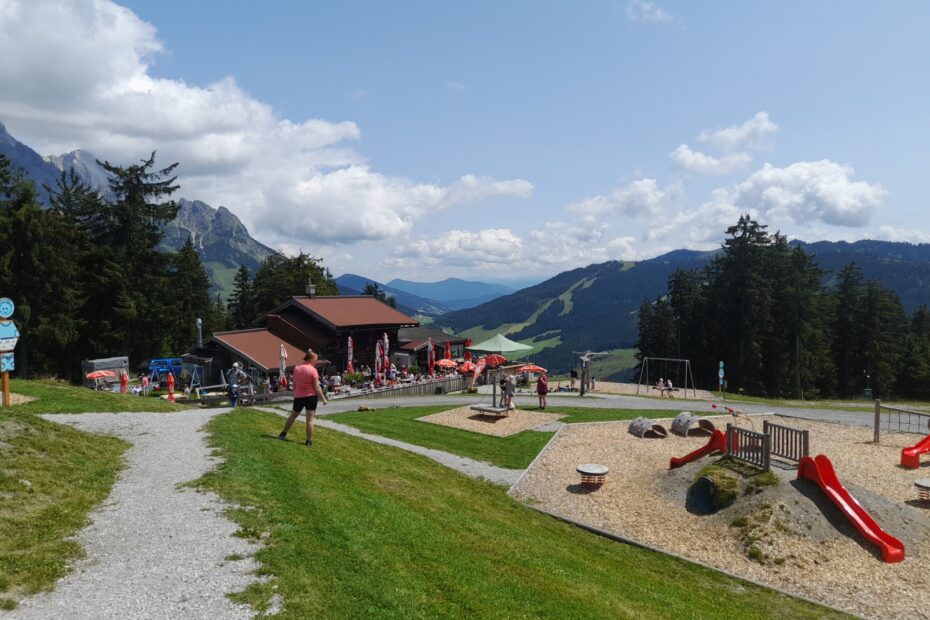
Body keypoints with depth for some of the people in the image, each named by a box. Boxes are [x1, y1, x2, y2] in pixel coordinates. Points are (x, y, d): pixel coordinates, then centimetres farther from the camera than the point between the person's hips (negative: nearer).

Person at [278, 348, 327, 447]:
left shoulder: (296, 368, 2)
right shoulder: (313, 370, -13)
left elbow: (294, 384, 9)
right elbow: (316, 387, -12)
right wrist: (323, 398, -5)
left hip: (298, 396, 5)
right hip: (311, 396, -5)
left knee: (293, 415, 22)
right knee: (310, 419, 1)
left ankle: (283, 434, 31)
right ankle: (309, 441, 3)